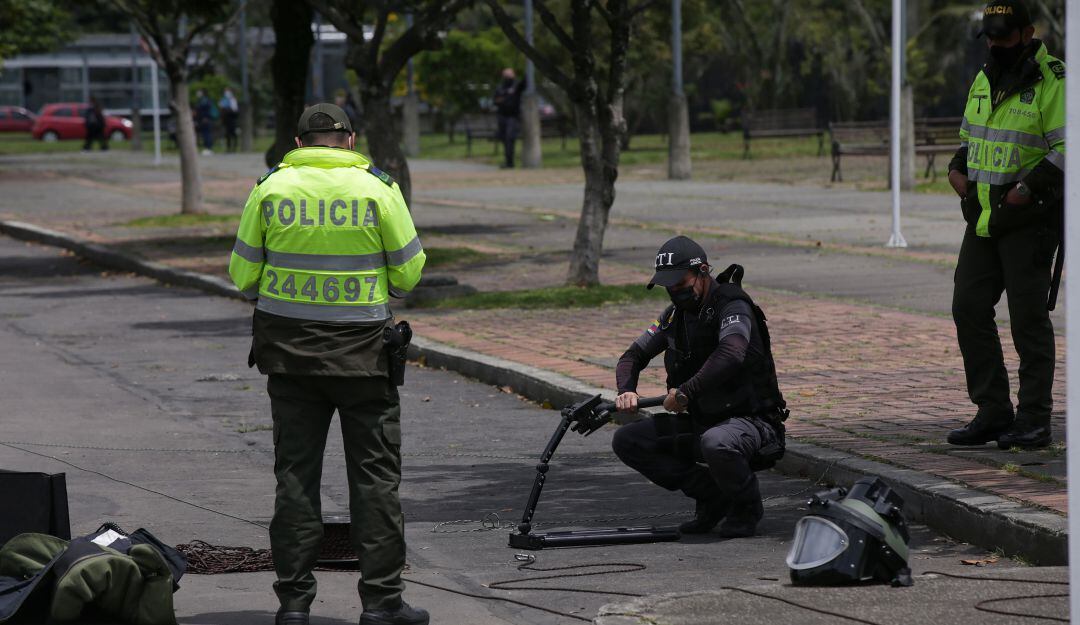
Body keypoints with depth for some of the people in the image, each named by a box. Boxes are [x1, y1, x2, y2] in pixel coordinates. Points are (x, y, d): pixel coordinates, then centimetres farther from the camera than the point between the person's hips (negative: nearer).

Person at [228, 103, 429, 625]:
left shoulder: (271, 189, -1)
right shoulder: (378, 189, -5)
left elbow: (243, 276, 1)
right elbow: (408, 272, -1)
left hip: (287, 347, 2)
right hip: (362, 348, -2)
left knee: (295, 472, 9)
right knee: (375, 472, 6)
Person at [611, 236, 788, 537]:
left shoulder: (732, 307, -17)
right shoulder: (676, 315, 7)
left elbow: (731, 354, -38)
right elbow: (633, 356, 11)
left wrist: (686, 391, -39)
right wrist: (626, 391, -10)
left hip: (751, 421, -8)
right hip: (701, 422, 8)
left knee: (716, 443, -42)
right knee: (626, 441, -4)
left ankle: (746, 506, -8)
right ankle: (712, 496, 2)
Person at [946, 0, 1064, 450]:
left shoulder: (1052, 83, -10)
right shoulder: (984, 81, 15)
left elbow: (1069, 148, -15)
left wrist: (1029, 187, -22)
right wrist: (957, 168, 8)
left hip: (1028, 221, -8)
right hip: (983, 219, 8)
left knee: (1028, 317, -5)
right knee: (969, 310, 5)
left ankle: (1034, 420, 1)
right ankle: (993, 412, 12)